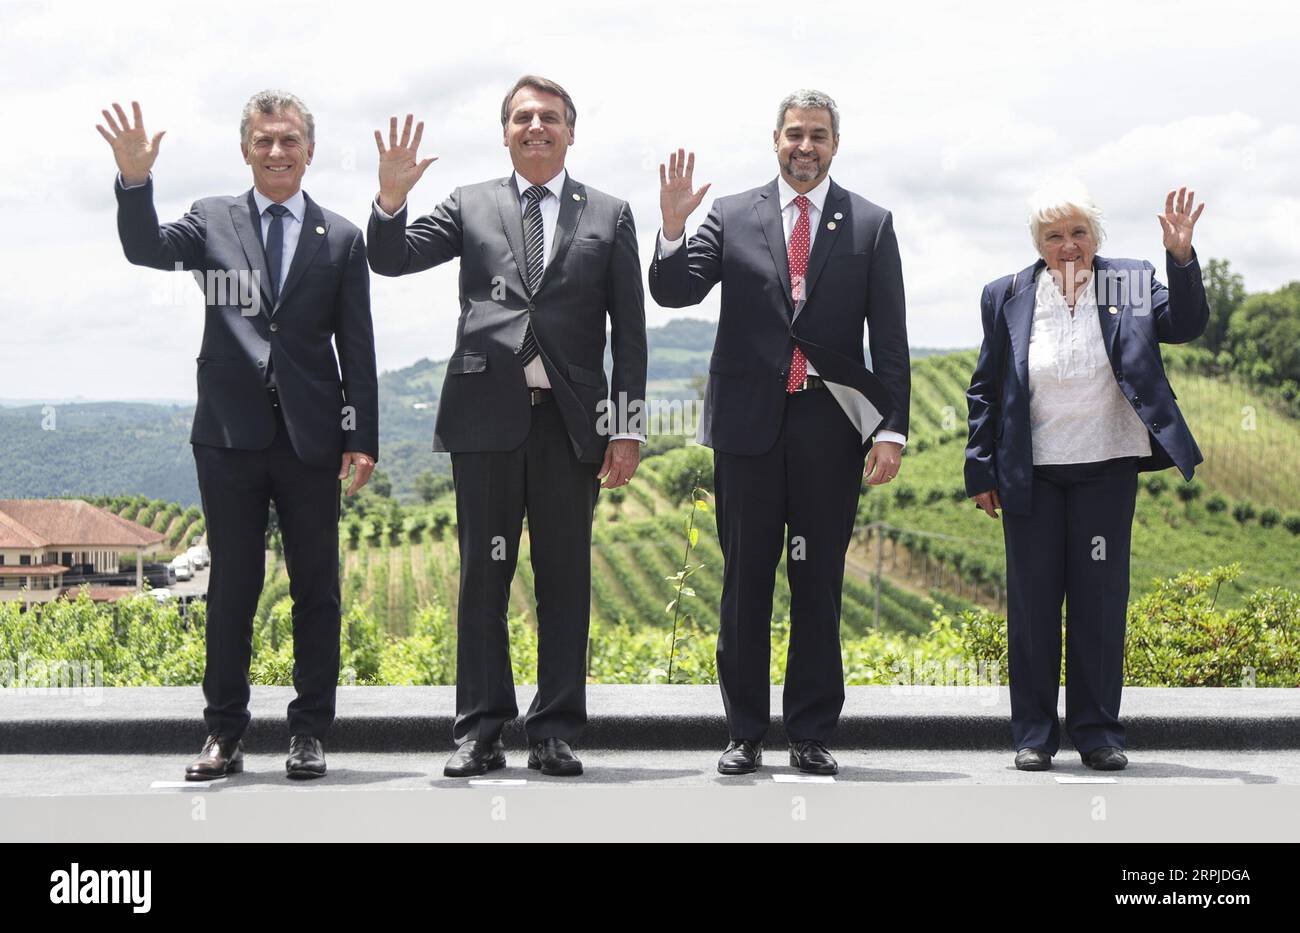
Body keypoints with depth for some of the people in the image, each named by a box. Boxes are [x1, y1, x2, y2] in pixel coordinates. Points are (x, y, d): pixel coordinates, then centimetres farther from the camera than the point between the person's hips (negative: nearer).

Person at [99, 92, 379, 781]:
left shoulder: (341, 239, 7)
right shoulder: (212, 221, 8)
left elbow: (357, 348, 5)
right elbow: (145, 250, -10)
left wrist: (362, 436, -2)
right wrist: (135, 181, -27)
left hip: (311, 438, 0)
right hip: (230, 433, 0)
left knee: (317, 590, 5)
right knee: (231, 587, 6)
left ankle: (309, 732, 14)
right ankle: (224, 734, 14)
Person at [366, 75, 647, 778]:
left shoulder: (609, 217, 10)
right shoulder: (471, 206, 12)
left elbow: (629, 332, 7)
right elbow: (391, 261, 3)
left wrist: (627, 430, 1)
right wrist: (391, 198, -16)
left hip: (570, 421, 0)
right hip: (487, 416, 0)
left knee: (565, 581, 4)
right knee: (482, 577, 3)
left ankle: (555, 733, 12)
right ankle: (479, 732, 11)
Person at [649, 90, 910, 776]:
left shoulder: (870, 225, 5)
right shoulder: (731, 216, 6)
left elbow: (889, 337, 3)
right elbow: (674, 292, -2)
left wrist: (892, 429, -5)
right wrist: (673, 229, -20)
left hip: (830, 422, 0)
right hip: (749, 420, 0)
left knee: (819, 583, 5)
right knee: (745, 580, 5)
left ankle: (812, 733, 15)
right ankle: (745, 732, 14)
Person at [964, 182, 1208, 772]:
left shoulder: (1129, 285, 3)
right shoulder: (1007, 296, 4)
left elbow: (1185, 325, -6)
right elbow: (985, 390, 6)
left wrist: (1181, 258, -19)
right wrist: (981, 471, 3)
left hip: (1106, 468, 0)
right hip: (1031, 473, 0)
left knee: (1101, 597, 5)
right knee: (1032, 600, 5)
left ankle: (1098, 732, 15)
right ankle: (1034, 735, 15)